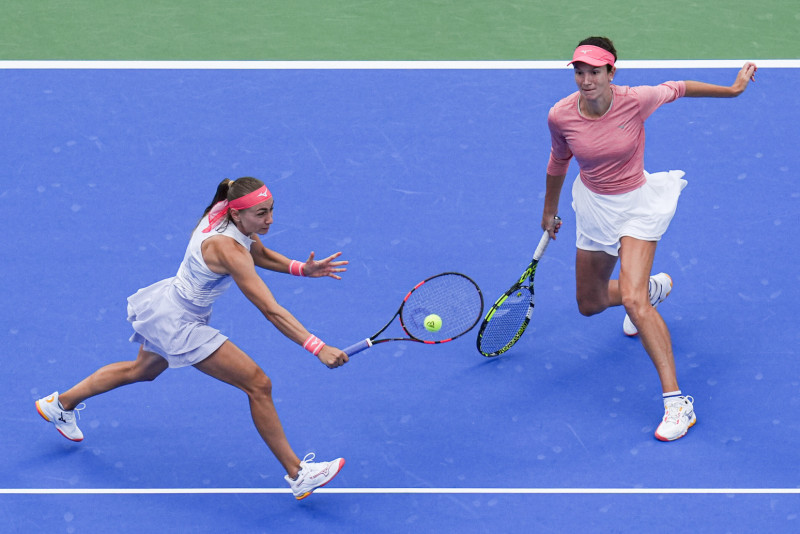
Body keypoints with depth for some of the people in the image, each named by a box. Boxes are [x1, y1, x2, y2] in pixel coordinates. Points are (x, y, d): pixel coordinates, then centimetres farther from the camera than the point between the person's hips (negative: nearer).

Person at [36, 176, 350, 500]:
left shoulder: (225, 213, -10)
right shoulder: (228, 249, -34)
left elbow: (261, 254, 9)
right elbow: (271, 311, -37)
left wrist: (302, 269, -7)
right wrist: (317, 347, -40)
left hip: (165, 308, 10)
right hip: (179, 325, -10)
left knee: (142, 370, 35)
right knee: (258, 384, -10)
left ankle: (60, 404, 53)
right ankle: (297, 475, -2)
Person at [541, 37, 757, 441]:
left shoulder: (636, 101, -23)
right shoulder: (560, 116, -15)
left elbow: (678, 88, -1)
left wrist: (734, 89, 10)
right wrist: (550, 210, 19)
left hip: (637, 203, -4)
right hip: (593, 206, 4)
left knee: (632, 300, -24)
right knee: (589, 305, 18)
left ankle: (677, 401, -22)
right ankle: (651, 287, 53)